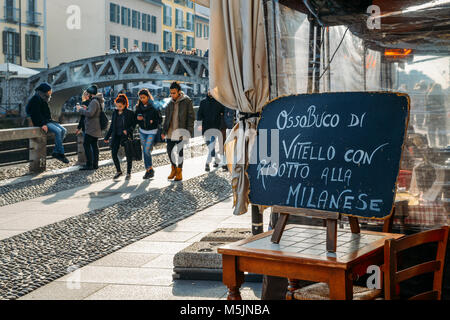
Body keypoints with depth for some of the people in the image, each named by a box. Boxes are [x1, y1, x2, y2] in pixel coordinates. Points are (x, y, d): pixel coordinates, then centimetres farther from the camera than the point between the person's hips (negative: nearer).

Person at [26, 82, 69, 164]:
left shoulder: (43, 99, 20)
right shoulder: (36, 99, -10)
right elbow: (36, 114, -20)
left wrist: (51, 120, 15)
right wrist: (43, 124, -27)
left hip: (47, 121, 10)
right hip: (40, 122, -10)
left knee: (64, 130, -7)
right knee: (57, 131, -27)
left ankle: (56, 152, -10)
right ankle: (61, 153, -22)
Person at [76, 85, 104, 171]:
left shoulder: (94, 102, -16)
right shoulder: (98, 101, 15)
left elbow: (90, 113, -24)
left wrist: (81, 109, -12)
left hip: (91, 128, -10)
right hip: (96, 128, 10)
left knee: (86, 144, -8)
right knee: (94, 145, 11)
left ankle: (89, 164, -10)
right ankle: (95, 164, 13)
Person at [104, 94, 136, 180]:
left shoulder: (130, 113, -5)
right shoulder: (115, 113, 9)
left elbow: (133, 124, -3)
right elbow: (112, 126, 15)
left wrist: (128, 130, -22)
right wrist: (107, 137, 15)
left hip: (126, 136, -4)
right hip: (116, 136, 4)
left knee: (128, 154, 1)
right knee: (113, 153, -5)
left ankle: (128, 173, 14)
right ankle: (118, 171, 11)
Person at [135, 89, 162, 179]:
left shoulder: (154, 106, -9)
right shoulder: (138, 107, 5)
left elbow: (160, 119, -5)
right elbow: (136, 120, 12)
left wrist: (153, 122, -22)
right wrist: (137, 118, -10)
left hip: (152, 131, -5)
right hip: (142, 131, 5)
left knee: (147, 150, -11)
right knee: (144, 151, 7)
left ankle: (150, 169, 6)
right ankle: (148, 170, 16)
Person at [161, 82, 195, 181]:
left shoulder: (187, 101, -6)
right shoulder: (170, 103, 11)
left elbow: (191, 117, -7)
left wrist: (188, 132, -14)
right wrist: (164, 131, 13)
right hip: (171, 132, 5)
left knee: (180, 152, 2)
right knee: (170, 151, 6)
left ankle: (179, 172, 14)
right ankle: (174, 168, 25)